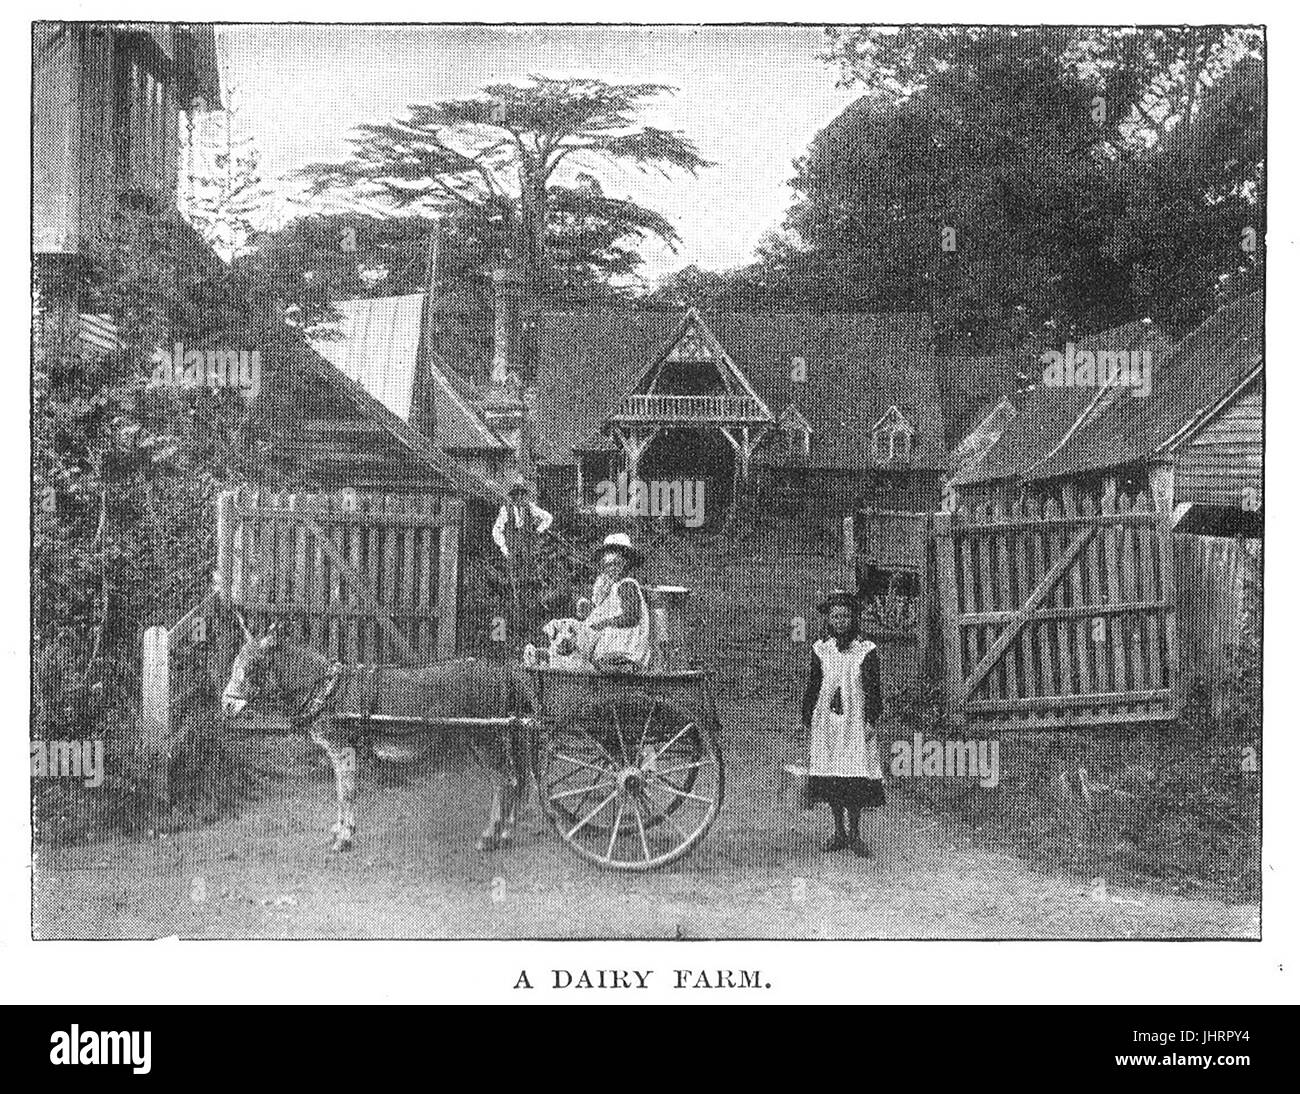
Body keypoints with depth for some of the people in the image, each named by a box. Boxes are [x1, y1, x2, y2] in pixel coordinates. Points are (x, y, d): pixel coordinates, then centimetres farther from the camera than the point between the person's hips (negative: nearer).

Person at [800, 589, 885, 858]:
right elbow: (812, 687, 11)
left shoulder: (866, 651, 0)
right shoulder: (821, 650, 7)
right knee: (829, 777, 4)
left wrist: (871, 721, -4)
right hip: (826, 723, 3)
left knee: (856, 777, -6)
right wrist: (808, 720, 9)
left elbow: (873, 690, 1)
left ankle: (854, 832, 6)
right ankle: (839, 831, 15)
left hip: (855, 722, -2)